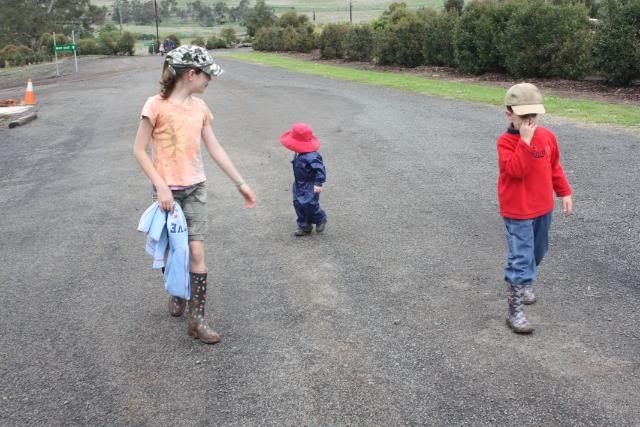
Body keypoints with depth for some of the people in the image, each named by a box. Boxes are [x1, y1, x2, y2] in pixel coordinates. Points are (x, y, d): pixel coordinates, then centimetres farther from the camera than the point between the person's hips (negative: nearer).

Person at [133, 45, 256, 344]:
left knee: (196, 252, -3)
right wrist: (160, 186, -17)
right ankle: (176, 292, 41)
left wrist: (240, 183, 9)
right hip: (167, 189, -3)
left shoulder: (199, 107, 3)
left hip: (195, 187, 3)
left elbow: (215, 148, 8)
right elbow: (139, 150, -9)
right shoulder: (157, 105, -13)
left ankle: (197, 319, 4)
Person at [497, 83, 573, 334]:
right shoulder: (506, 142, -15)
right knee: (521, 258, -10)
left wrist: (564, 192, 13)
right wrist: (525, 140, -31)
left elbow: (554, 167, 14)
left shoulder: (547, 136, 2)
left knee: (537, 252, 21)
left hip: (543, 208, 7)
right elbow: (516, 170, -30)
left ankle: (522, 283, 46)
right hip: (518, 212, -6)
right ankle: (515, 311, -4)